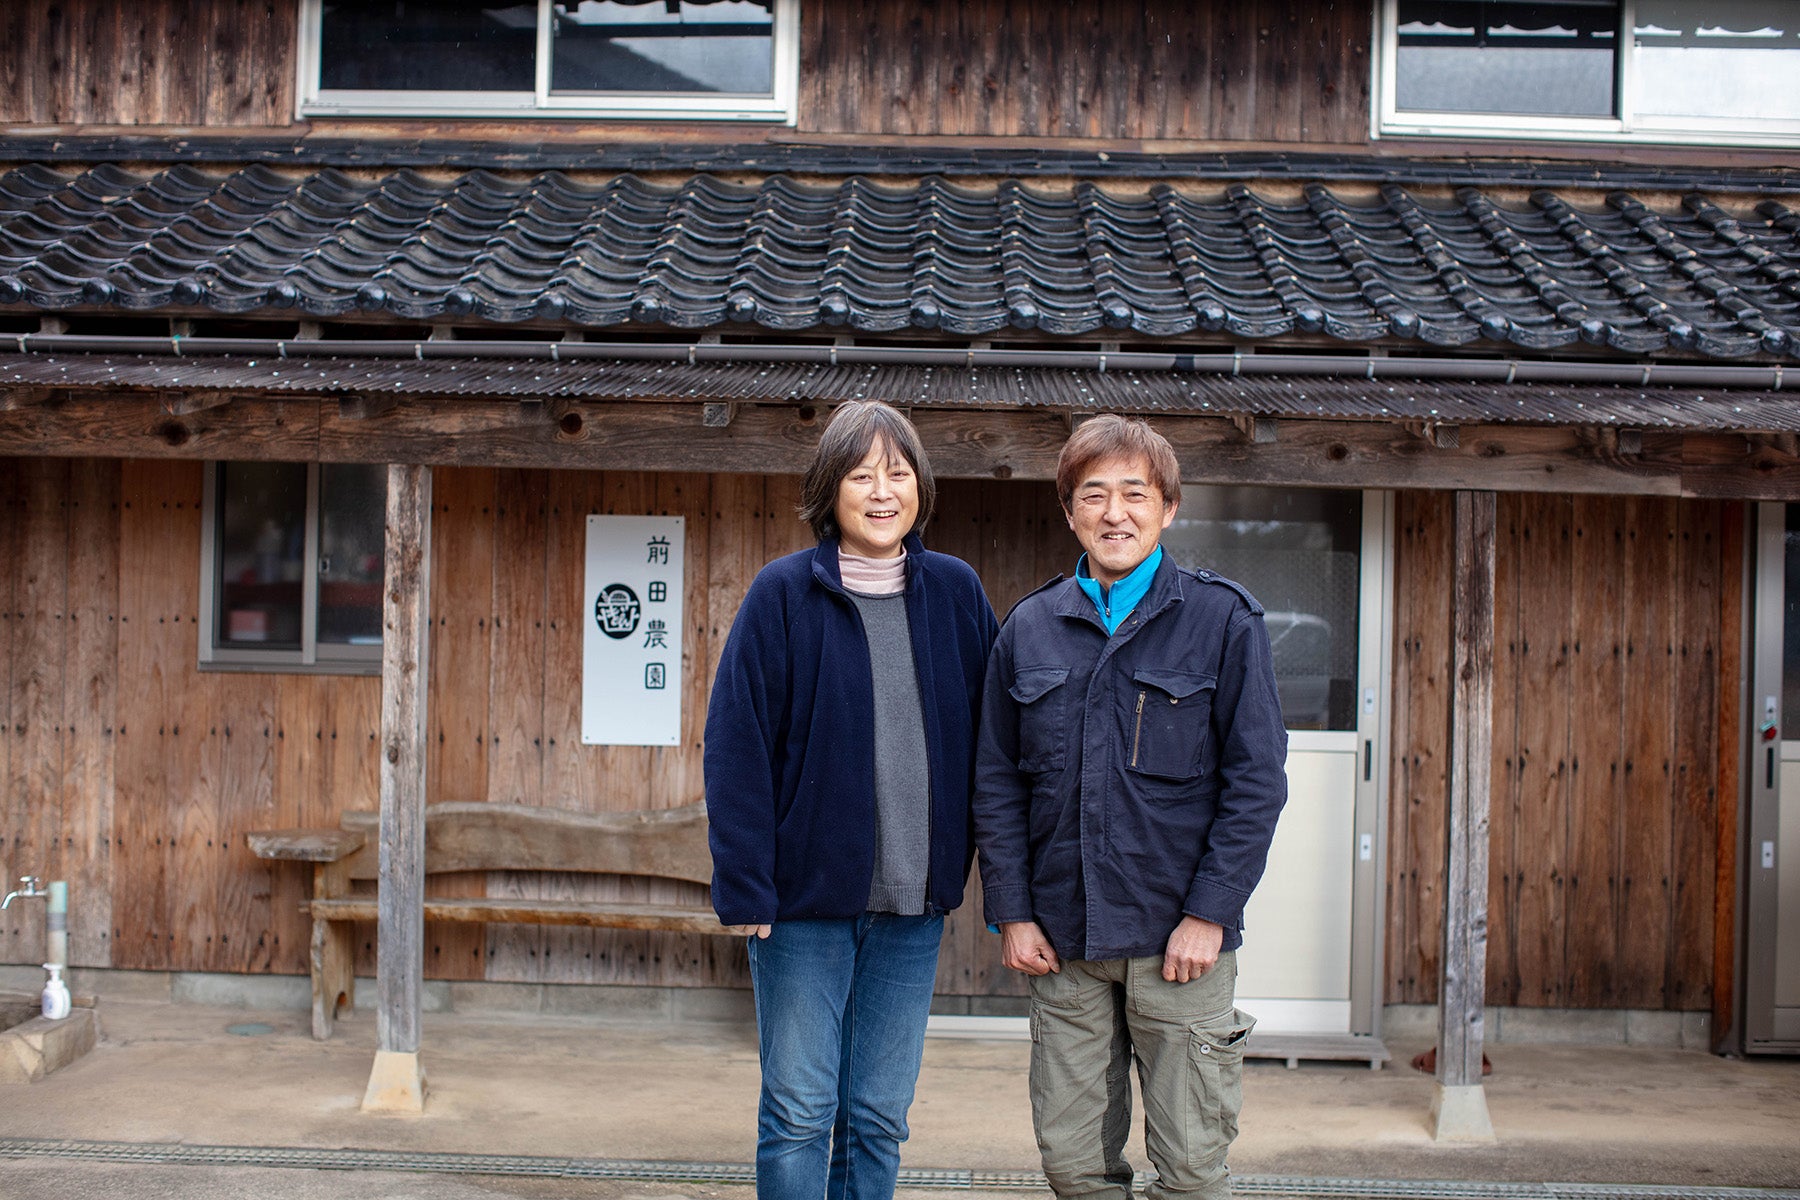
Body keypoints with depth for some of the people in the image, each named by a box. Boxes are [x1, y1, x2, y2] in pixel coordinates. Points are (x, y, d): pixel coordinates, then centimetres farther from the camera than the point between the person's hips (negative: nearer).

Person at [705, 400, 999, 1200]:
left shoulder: (955, 592, 4)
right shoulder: (784, 593, -5)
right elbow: (736, 745, -7)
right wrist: (745, 886, -12)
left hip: (914, 901, 3)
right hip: (806, 896, -3)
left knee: (879, 1117, 11)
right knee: (799, 1113, 2)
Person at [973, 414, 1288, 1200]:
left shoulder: (1222, 620, -1)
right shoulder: (1029, 629, 8)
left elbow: (1256, 778, -4)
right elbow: (997, 786, 10)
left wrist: (1209, 913, -10)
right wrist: (1011, 914, 3)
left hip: (1181, 937, -3)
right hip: (1062, 940, 3)